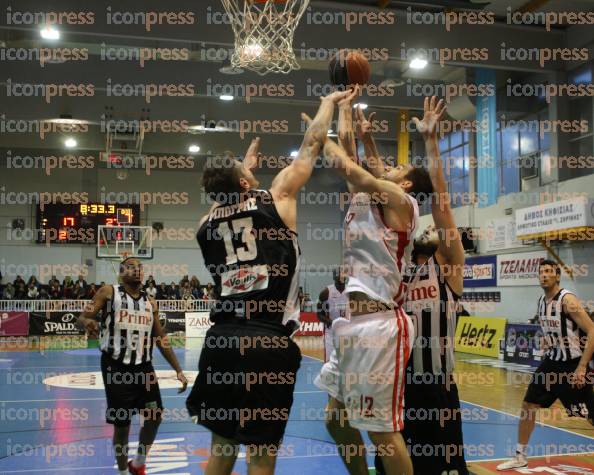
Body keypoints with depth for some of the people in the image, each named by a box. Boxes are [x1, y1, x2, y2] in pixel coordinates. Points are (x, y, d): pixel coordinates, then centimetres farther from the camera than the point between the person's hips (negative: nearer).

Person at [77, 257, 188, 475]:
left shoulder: (150, 302, 10)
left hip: (143, 367, 4)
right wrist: (87, 322, -34)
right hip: (116, 367, -4)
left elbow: (161, 339, 15)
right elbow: (82, 317, -8)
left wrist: (178, 370, 11)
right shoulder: (108, 292, -2)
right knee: (121, 424, 2)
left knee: (154, 417, 2)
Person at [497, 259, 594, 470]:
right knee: (528, 406, 8)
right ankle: (520, 457, 20)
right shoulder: (541, 302, 6)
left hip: (573, 364, -8)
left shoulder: (567, 300, -18)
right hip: (551, 361, 8)